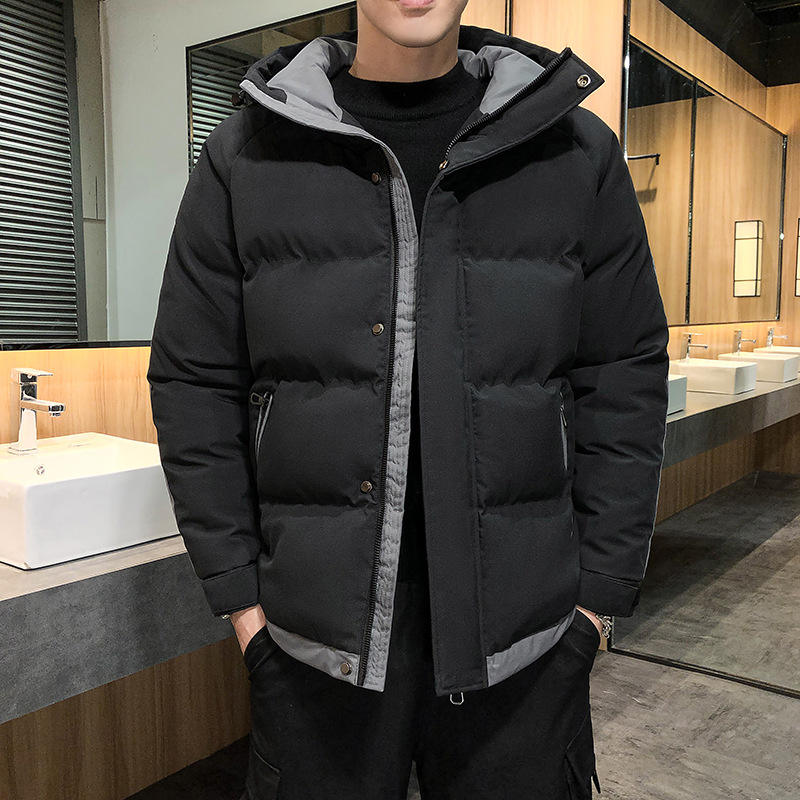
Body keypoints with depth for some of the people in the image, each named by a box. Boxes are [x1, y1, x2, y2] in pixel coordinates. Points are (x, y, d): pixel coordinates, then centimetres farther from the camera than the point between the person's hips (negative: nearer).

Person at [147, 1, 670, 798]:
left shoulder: (579, 153, 3)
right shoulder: (243, 157, 1)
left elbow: (624, 380, 3)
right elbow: (194, 387, 2)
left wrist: (599, 595, 0)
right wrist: (240, 598, 0)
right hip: (319, 638, 0)